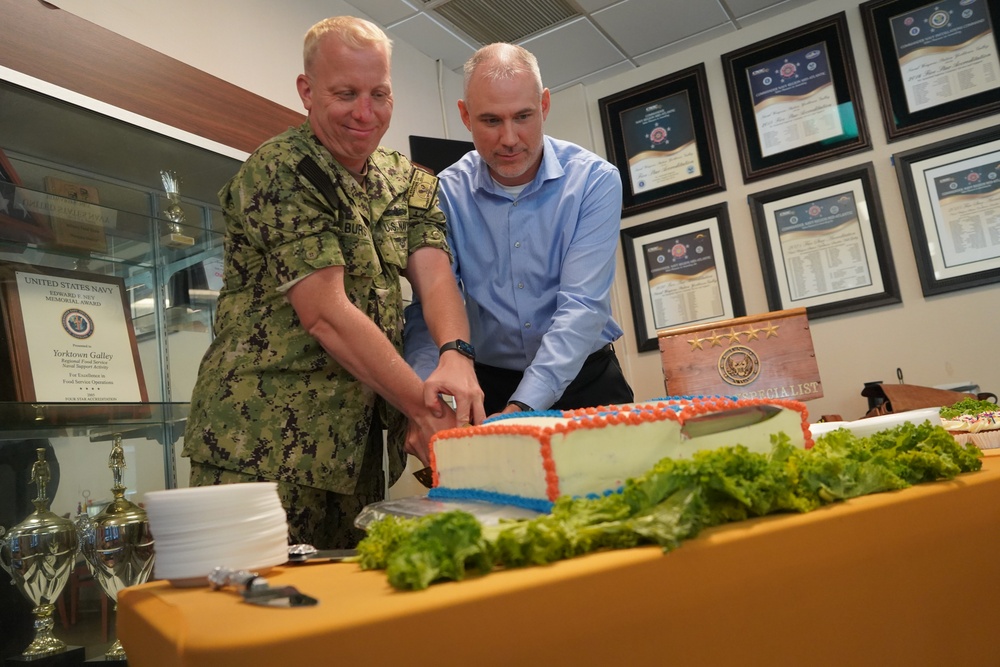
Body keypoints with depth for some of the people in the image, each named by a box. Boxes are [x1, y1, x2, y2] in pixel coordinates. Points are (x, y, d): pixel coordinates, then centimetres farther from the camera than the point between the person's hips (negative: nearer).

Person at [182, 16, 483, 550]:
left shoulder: (410, 184, 11)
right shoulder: (278, 171, -10)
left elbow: (434, 276, -4)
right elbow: (324, 314, -18)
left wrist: (455, 358, -26)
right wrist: (426, 410, -20)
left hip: (359, 443, 6)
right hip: (261, 445, -6)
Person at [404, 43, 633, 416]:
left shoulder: (594, 180, -10)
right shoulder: (447, 193, -4)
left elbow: (581, 307, -18)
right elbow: (429, 310, -7)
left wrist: (522, 407, -29)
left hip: (584, 380, 0)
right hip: (489, 385, 1)